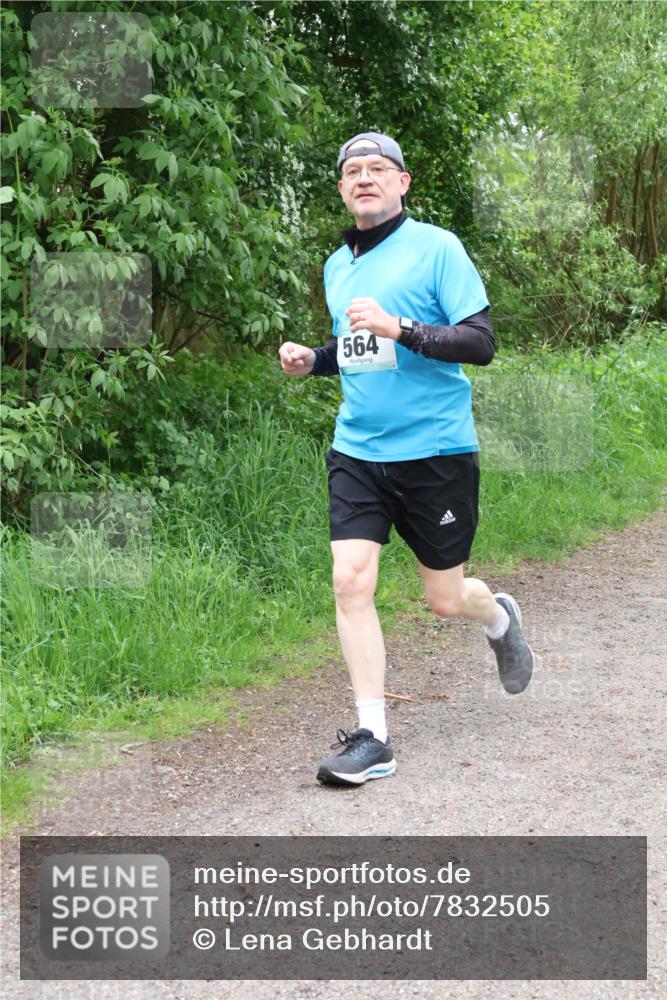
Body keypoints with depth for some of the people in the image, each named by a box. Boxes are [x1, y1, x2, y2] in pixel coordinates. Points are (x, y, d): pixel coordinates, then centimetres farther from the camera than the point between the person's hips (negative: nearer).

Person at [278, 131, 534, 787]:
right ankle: (372, 739, -5)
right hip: (357, 449, 5)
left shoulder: (436, 247, -7)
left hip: (434, 450, -4)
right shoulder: (337, 266, 12)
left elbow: (480, 343, -13)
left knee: (445, 599, 6)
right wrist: (311, 359, 6)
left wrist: (399, 328, -25)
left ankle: (499, 617, 43)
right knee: (350, 581, -11)